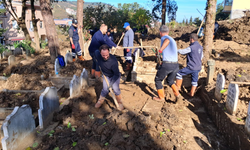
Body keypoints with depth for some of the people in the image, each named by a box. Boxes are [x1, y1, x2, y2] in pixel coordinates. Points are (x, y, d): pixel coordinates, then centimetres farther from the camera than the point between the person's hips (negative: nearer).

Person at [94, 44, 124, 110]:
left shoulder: (113, 61, -39)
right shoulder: (97, 53, -26)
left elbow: (116, 74, -29)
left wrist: (111, 83, -25)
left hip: (115, 75, -3)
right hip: (106, 75, 3)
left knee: (115, 88, -15)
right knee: (105, 89, -1)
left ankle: (119, 102, 11)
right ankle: (100, 101, 28)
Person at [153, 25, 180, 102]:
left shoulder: (164, 38, -3)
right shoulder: (173, 40, 21)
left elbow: (167, 40, -30)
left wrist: (161, 49, -41)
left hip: (166, 65, -7)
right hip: (176, 65, 8)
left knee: (158, 80, 15)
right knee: (170, 81, 30)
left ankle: (161, 97, 24)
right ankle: (177, 94, 16)